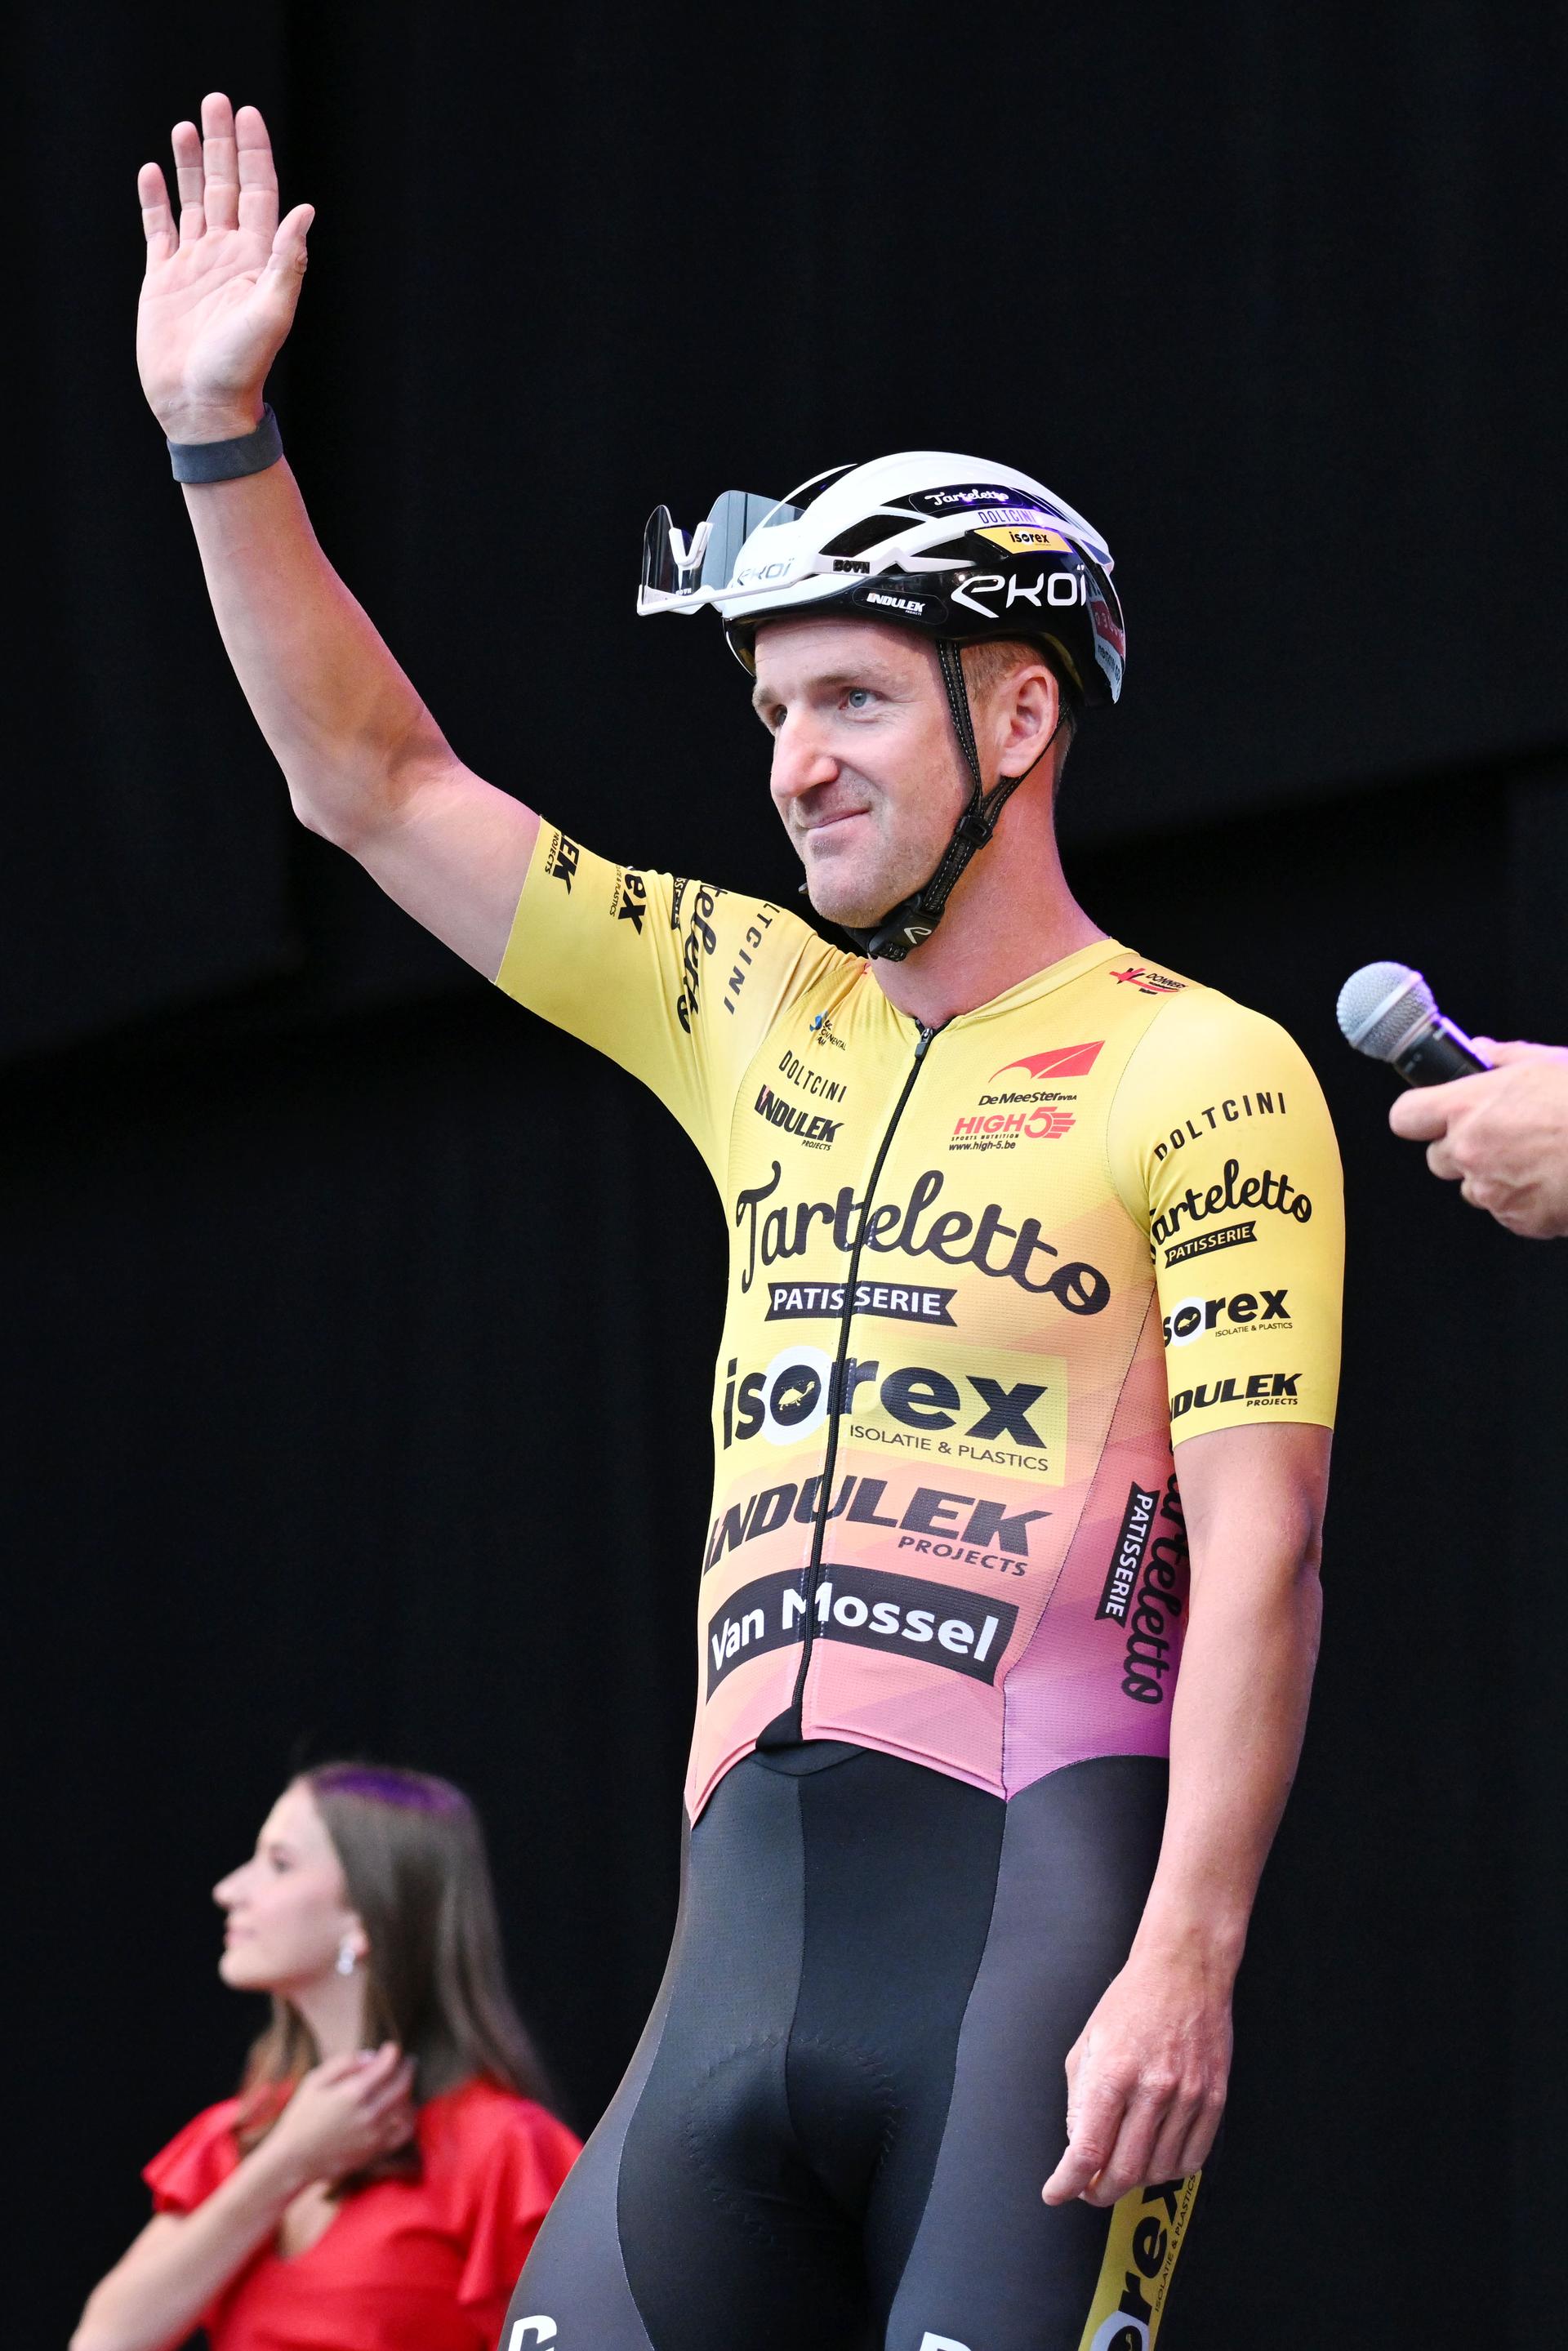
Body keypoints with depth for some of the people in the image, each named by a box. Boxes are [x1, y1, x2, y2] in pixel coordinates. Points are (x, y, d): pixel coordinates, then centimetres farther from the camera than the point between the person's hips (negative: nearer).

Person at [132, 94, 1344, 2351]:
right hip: (749, 1940, 6)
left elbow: (1259, 1552, -8)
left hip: (1042, 1918, -6)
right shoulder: (760, 1015, 18)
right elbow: (373, 783, 22)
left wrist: (1187, 1965, -17)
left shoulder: (1199, 1073, 0)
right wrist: (218, 429, 15)